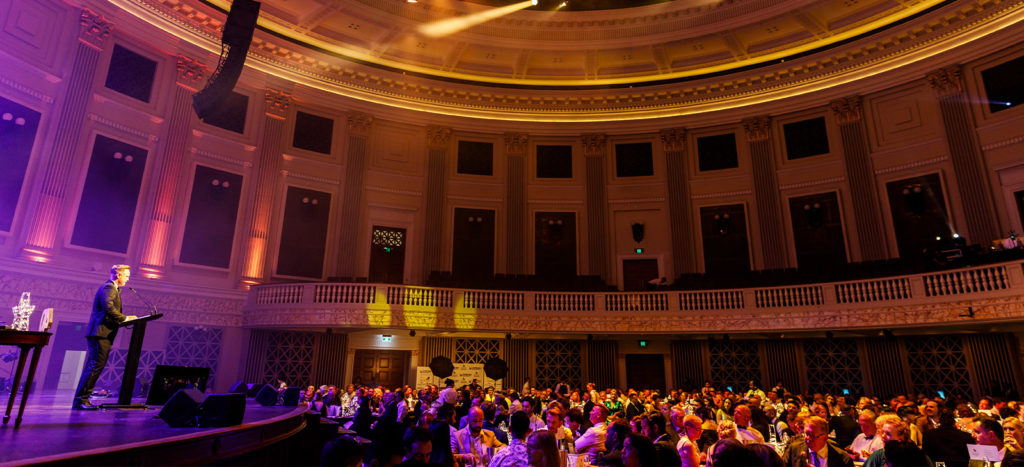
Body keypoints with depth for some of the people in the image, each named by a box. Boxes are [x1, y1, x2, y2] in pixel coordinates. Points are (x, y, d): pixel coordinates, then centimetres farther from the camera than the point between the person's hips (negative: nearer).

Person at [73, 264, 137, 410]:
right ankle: (80, 400, -9)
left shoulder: (113, 289, 24)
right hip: (101, 333, -11)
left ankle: (81, 400, 14)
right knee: (95, 366, -11)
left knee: (92, 368, 11)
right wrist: (125, 318, -16)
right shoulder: (108, 288, -9)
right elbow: (108, 308, -23)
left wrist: (124, 319, 12)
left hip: (102, 335, 11)